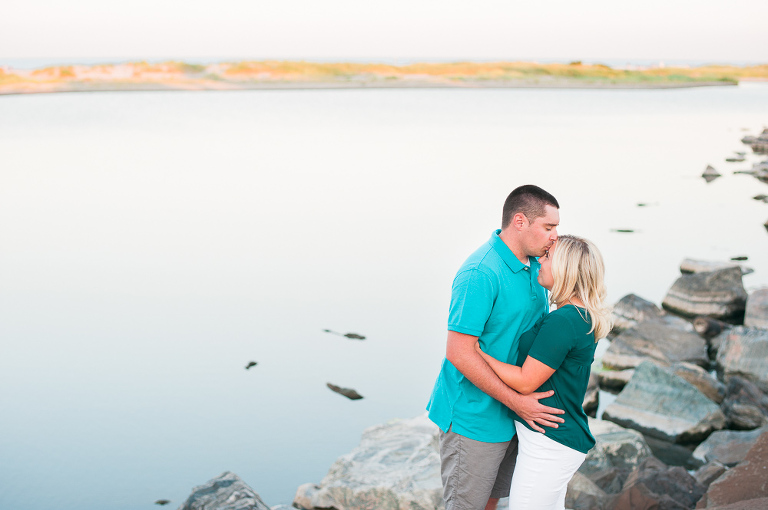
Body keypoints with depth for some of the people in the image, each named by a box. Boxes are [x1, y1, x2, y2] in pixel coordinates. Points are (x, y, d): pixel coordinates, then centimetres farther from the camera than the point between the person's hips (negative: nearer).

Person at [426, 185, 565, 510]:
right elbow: (458, 352, -26)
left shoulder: (533, 264, 4)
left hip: (509, 416, 8)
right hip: (473, 416, -8)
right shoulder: (481, 273, -25)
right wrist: (516, 401, -24)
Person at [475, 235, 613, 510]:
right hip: (560, 438, 10)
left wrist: (476, 350, -16)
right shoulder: (582, 317, 8)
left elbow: (525, 381, -21)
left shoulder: (561, 322, -24)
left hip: (549, 443, -10)